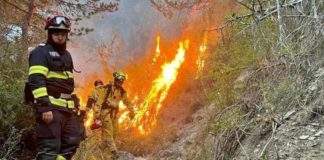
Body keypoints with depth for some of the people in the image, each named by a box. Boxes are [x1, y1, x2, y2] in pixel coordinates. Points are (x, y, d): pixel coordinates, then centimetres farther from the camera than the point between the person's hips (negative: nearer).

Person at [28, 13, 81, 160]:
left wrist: (75, 102, 20)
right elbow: (36, 81, -17)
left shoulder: (66, 55, 21)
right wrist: (44, 107, -25)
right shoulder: (41, 52, -6)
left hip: (67, 108, 9)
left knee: (71, 143, 11)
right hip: (50, 107, -9)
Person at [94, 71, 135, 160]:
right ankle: (113, 152, -17)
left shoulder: (122, 91, 9)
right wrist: (97, 113, -19)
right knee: (109, 132, -12)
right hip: (106, 111, -7)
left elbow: (127, 102, 20)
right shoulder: (107, 88, -9)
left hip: (114, 112, 7)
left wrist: (131, 112, 22)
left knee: (114, 132, 5)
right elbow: (100, 100, -13)